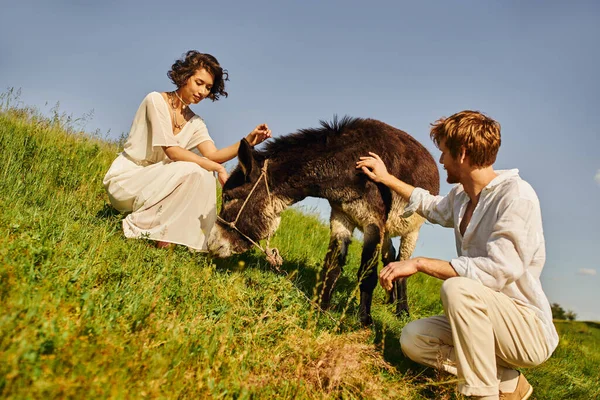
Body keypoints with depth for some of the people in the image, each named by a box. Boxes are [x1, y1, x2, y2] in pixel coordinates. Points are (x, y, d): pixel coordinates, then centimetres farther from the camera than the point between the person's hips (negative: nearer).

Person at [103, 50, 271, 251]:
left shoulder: (195, 122, 7)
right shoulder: (156, 100, -14)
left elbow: (214, 155, -10)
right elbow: (172, 151, -23)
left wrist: (249, 141, -25)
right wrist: (218, 168, -27)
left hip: (153, 183, 7)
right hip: (125, 179, -6)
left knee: (204, 176, -15)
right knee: (190, 170, -27)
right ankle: (138, 225, -17)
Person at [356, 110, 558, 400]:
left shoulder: (516, 195, -21)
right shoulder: (461, 197, 6)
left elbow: (499, 270, -32)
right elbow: (433, 207, 31)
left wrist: (420, 263, -29)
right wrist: (387, 179, 32)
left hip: (531, 331, -9)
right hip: (486, 321, 9)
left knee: (457, 288, -32)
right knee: (412, 339, -4)